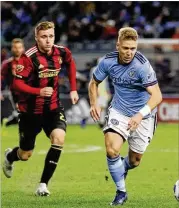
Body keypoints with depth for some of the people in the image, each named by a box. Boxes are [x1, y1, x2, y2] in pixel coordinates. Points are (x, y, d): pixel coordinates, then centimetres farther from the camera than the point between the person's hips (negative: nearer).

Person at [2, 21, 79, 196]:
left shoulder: (62, 52, -7)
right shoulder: (28, 57, -21)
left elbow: (70, 64, 17)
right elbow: (17, 83, -22)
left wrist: (73, 89, 11)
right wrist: (39, 91, -36)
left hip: (53, 108, 3)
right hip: (30, 110, -3)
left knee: (59, 138, -24)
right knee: (25, 155, 9)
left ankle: (43, 184, -13)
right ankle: (9, 156, 49)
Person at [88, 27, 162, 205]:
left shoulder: (142, 65, -27)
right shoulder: (108, 61, -13)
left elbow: (157, 95, -32)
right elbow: (94, 82, 6)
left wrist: (141, 115, -46)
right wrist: (94, 103, -9)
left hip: (142, 115, -2)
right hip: (118, 110, 2)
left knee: (134, 161, 11)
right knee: (112, 150, -21)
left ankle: (121, 169, 49)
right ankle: (121, 191, -2)